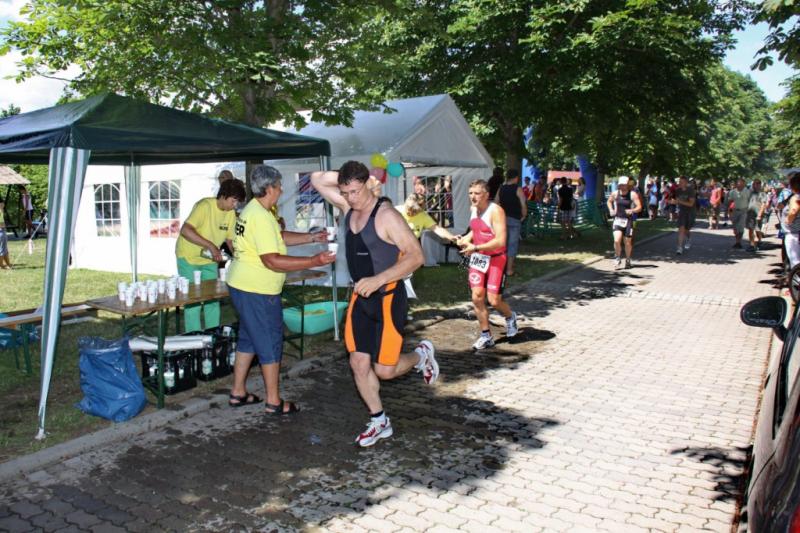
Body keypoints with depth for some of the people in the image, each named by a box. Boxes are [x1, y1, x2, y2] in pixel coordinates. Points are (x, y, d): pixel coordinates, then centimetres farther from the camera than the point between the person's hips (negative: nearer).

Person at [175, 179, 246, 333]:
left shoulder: (231, 213, -4)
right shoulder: (205, 206, -25)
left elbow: (230, 239, 3)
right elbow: (185, 230, -35)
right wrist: (211, 245, -40)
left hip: (210, 259, 6)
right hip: (189, 258, -6)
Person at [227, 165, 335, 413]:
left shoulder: (252, 210, 11)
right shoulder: (261, 216, -22)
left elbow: (280, 237, 19)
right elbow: (272, 261, -27)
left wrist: (313, 237, 14)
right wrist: (314, 261, -27)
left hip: (241, 287, 10)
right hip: (257, 291, -10)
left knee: (248, 339, 20)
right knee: (270, 344, 2)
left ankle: (238, 392, 30)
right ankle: (273, 402, 13)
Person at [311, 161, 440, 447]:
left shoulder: (386, 215, -19)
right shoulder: (348, 206, 2)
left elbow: (415, 256, -22)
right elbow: (317, 179, 10)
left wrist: (378, 279, -30)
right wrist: (347, 176, -4)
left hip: (388, 298, -7)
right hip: (361, 297, 7)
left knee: (384, 370, -4)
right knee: (359, 363, 6)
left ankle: (421, 355, 27)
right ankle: (380, 422, 24)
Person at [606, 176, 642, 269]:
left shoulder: (633, 194, -7)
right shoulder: (615, 193, 1)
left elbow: (639, 207, -9)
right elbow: (609, 201, 22)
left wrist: (632, 210, -29)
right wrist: (611, 210, 5)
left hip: (628, 220, -1)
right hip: (617, 219, 1)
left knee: (628, 242, 7)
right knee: (617, 240, -17)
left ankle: (628, 260, 30)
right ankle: (618, 258, 5)